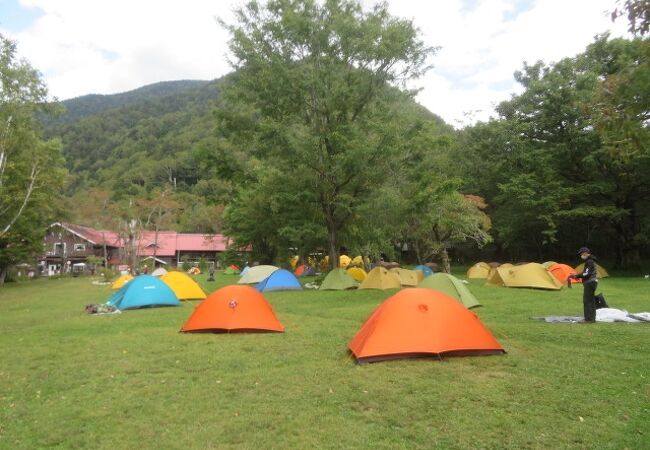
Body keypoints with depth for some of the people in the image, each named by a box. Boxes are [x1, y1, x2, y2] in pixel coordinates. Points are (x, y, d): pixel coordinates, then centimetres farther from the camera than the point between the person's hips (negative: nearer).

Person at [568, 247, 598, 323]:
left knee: (587, 301, -9)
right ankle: (592, 318, 20)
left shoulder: (589, 262, -15)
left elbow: (587, 274, -21)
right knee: (591, 301, 14)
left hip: (589, 282, -11)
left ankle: (589, 319, -9)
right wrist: (578, 275, 12)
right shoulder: (590, 261, 18)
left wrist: (577, 275, -14)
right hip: (592, 282, 11)